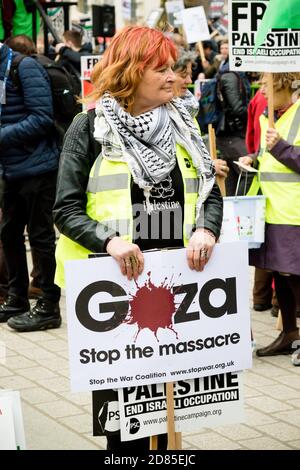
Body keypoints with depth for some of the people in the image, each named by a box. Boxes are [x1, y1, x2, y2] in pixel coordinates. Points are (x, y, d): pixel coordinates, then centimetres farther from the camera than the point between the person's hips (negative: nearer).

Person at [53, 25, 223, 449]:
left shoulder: (181, 124, 8)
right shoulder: (90, 128, -5)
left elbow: (210, 192, 9)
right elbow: (66, 209, -7)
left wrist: (206, 231, -13)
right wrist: (109, 241, -25)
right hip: (113, 278, -3)